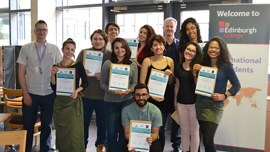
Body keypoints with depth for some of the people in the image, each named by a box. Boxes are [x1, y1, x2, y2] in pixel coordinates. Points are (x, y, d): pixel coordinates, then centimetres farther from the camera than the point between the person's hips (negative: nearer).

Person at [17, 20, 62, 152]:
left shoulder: (54, 49, 5)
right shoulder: (26, 49, 2)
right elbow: (21, 73, 1)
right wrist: (25, 94, -5)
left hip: (49, 94, 1)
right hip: (31, 93, -1)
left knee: (47, 125, 11)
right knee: (28, 126, 6)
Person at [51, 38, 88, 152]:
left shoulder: (78, 65, -3)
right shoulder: (56, 67, 4)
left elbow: (85, 83, 2)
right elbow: (54, 88, 3)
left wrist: (77, 90, -15)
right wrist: (52, 75, -11)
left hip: (74, 102, -3)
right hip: (59, 102, 3)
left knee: (74, 133, -2)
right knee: (61, 133, 11)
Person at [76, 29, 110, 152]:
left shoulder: (110, 55, 2)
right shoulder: (83, 53, 5)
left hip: (103, 95, 0)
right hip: (86, 94, 1)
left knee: (102, 123, 11)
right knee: (84, 122, 9)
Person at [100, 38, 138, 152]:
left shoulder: (133, 65, 6)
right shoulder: (107, 64, -1)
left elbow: (135, 83, 8)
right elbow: (102, 84, 0)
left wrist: (129, 90, -13)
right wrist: (114, 91, -16)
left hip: (127, 100, 1)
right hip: (111, 101, -1)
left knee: (125, 130, 7)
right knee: (112, 131, 6)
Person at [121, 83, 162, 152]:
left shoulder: (155, 111, -8)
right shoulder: (126, 110, -8)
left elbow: (155, 133, -2)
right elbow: (127, 133, -5)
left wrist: (151, 139, -28)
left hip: (148, 139, 1)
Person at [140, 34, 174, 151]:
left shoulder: (169, 61, 7)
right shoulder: (147, 61, -3)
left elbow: (171, 83, 13)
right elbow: (142, 82, -5)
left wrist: (170, 74, -8)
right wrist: (152, 96, -15)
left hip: (163, 100, 3)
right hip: (149, 99, -2)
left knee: (161, 129, 9)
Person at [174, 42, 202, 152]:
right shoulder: (178, 67, 5)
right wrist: (175, 101, 14)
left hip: (194, 103, -3)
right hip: (181, 103, 3)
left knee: (194, 131, 7)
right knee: (184, 131, 15)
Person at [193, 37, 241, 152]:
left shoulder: (226, 66, -4)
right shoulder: (203, 65, 8)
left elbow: (237, 85, 1)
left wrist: (223, 96, -10)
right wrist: (195, 74, -4)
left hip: (215, 106, -4)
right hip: (200, 104, 4)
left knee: (208, 141, -10)